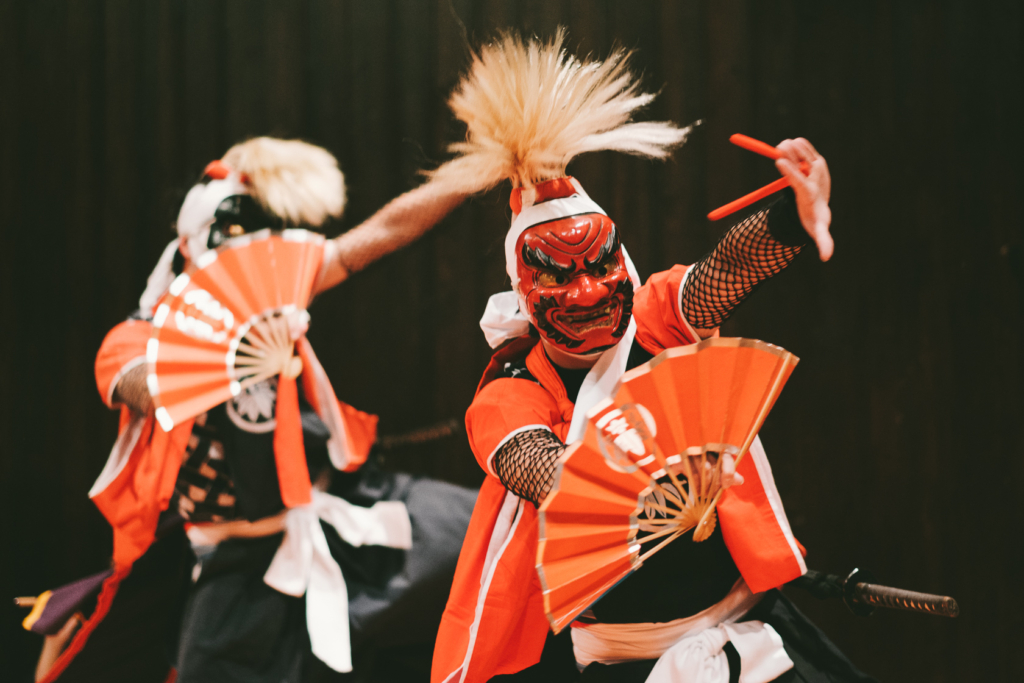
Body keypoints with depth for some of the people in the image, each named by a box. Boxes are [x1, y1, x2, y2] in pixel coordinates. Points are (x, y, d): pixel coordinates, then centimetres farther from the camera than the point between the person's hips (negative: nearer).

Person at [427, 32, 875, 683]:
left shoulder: (654, 324, 0)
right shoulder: (508, 397, -7)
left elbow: (727, 270, -20)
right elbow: (548, 478, -28)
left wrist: (793, 216, -42)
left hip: (740, 623, 2)